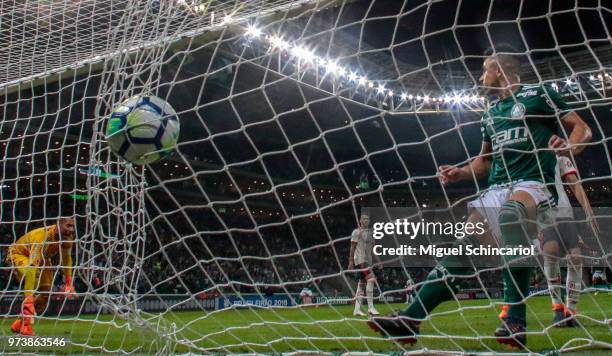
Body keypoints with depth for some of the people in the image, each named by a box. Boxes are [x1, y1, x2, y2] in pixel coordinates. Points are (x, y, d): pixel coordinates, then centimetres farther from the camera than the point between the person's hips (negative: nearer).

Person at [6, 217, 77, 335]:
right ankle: (26, 325, -29)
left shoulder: (68, 237, -21)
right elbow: (31, 267, -49)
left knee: (47, 292, 1)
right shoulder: (43, 237, -42)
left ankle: (19, 324, 20)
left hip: (42, 258, 8)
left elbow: (66, 258, 0)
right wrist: (28, 298, -54)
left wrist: (68, 282, -4)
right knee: (34, 277, -35)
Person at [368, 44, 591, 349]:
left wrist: (569, 146, -19)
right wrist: (460, 173, 12)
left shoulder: (538, 94, 4)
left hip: (533, 182, -6)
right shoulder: (490, 113, 23)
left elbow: (582, 128, 3)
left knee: (509, 213, -40)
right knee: (464, 247, -11)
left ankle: (515, 322, -38)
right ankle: (410, 319, -16)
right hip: (496, 188, 6)